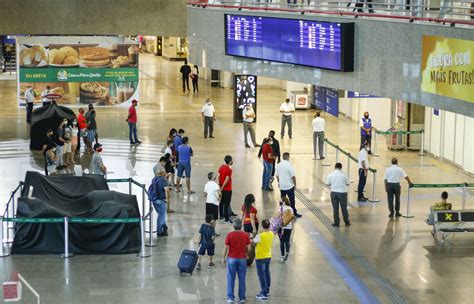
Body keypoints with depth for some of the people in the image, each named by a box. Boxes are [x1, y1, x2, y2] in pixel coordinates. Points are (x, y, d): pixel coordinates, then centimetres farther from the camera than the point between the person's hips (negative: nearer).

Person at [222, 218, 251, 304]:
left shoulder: (230, 235, -10)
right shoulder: (246, 235, -4)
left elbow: (226, 248, -9)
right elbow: (248, 248, -2)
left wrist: (223, 258, 4)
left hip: (232, 259, -1)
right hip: (242, 259, 1)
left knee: (231, 279, 7)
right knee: (242, 279, 9)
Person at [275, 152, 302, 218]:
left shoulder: (278, 165, -1)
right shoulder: (289, 165, -19)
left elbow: (277, 175, 9)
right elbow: (293, 176, -17)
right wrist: (295, 184, -4)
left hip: (281, 186, 6)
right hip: (289, 186, -6)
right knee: (292, 200, 4)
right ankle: (294, 213, 9)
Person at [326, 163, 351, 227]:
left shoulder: (330, 175, -6)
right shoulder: (344, 175, -9)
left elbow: (327, 184, 1)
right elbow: (348, 184, 0)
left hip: (334, 193, 1)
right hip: (342, 193, -1)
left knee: (335, 208, 8)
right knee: (344, 208, 11)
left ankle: (336, 223, 11)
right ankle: (347, 222, 21)